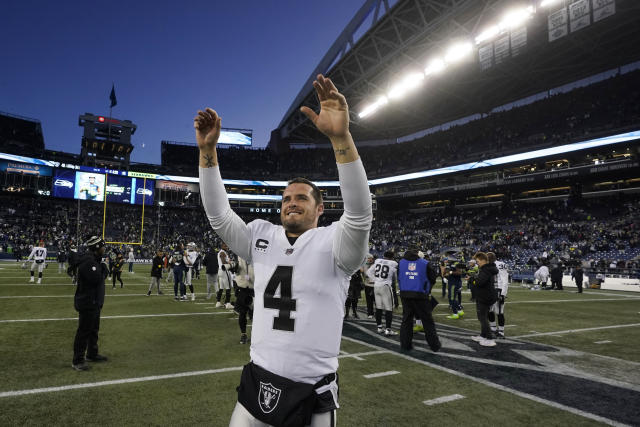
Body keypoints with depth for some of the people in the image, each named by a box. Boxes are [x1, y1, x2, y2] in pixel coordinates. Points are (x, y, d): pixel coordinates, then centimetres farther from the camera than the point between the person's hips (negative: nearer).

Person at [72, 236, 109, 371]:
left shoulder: (95, 260, 12)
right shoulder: (87, 261, -22)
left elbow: (101, 276, 14)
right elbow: (96, 279, -28)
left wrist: (103, 270, -5)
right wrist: (103, 269, -12)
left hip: (94, 302, 11)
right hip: (87, 303, -11)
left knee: (94, 329, 21)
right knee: (84, 331, -2)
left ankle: (92, 354, 36)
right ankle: (77, 361, 8)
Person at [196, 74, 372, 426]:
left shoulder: (332, 243, -8)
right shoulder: (262, 237, 5)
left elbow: (360, 214, -26)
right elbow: (218, 215, 0)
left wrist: (340, 136, -37)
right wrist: (207, 150, -10)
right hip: (257, 383, 4)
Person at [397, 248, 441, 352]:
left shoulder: (401, 262, 7)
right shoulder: (425, 263, -2)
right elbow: (432, 279, 3)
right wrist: (434, 268, 20)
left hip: (405, 294, 3)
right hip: (420, 295, -3)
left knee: (406, 319, 13)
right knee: (427, 321, 8)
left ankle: (405, 343, 15)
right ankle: (434, 344, 16)